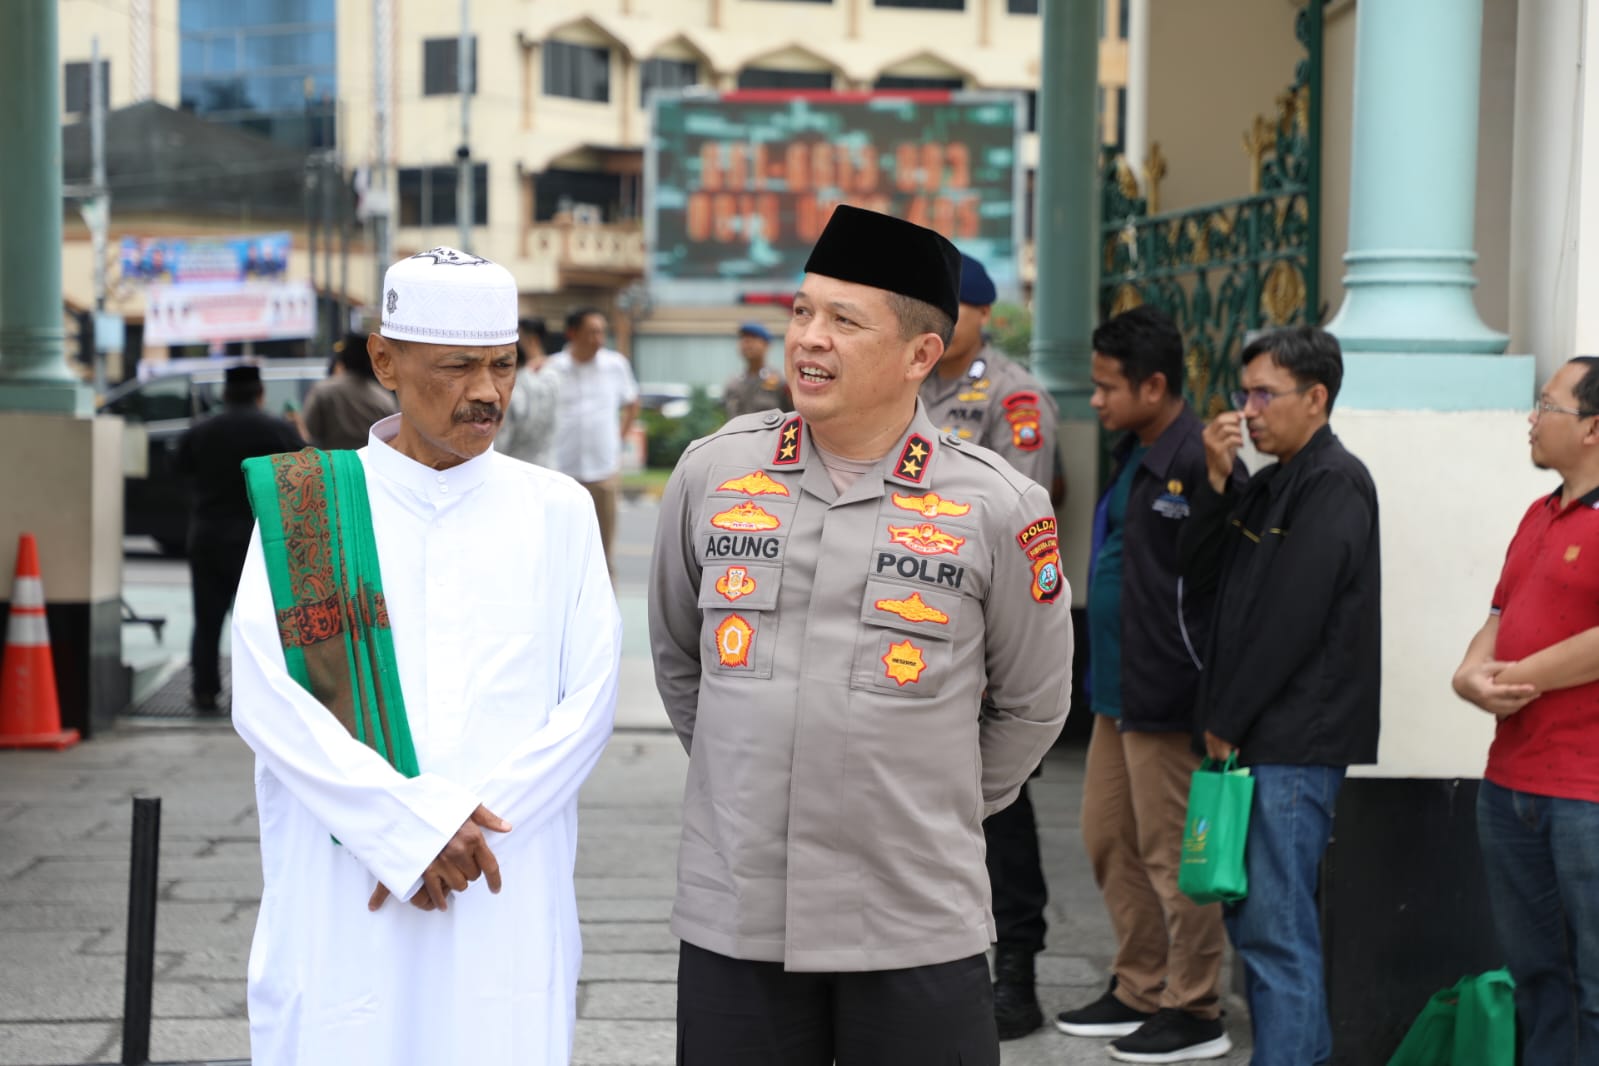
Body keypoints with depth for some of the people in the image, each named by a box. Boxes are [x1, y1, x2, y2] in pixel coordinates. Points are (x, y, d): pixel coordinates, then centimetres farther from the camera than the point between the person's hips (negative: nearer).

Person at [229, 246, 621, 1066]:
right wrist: (413, 828, -14)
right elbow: (263, 698, -6)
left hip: (507, 907, 1)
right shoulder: (303, 508, 3)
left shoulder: (556, 511, 7)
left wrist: (464, 826, -11)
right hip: (342, 904, -1)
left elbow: (589, 701, 1)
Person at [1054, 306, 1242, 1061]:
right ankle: (1139, 991, 29)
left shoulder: (1200, 464, -18)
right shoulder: (1131, 455, 13)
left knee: (1169, 855, -1)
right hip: (1117, 688, 10)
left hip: (1167, 697, -10)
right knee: (1109, 841, 16)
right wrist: (1105, 673, 17)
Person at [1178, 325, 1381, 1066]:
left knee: (1276, 926, -9)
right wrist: (1216, 479, 0)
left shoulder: (1334, 484, -11)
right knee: (1250, 916, 14)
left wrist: (1228, 721, -12)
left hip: (1295, 743, -10)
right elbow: (1200, 576, 12)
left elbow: (1291, 618, -17)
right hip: (1254, 739, 10)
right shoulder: (1270, 484, 17)